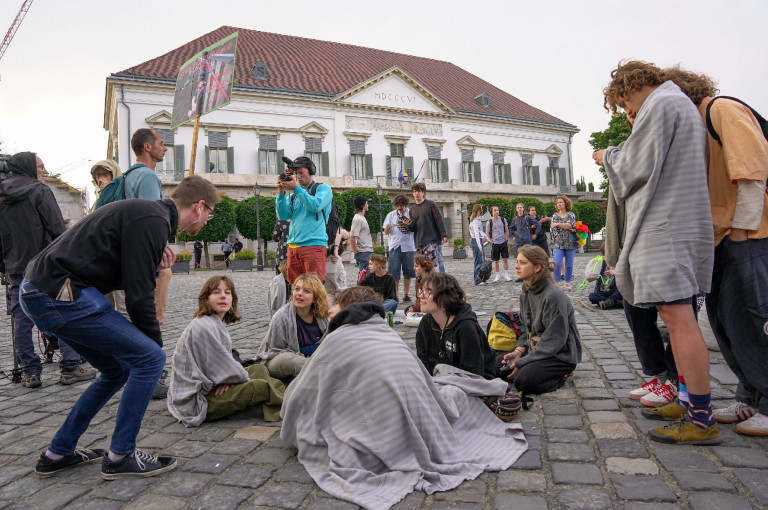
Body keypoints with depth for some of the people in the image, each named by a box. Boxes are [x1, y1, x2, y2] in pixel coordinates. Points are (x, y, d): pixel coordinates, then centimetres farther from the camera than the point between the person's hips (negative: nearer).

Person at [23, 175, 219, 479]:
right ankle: (120, 456, 3)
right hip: (60, 295, -11)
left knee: (118, 369, 17)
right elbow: (138, 296, -17)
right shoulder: (153, 220, -16)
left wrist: (152, 263, 1)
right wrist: (156, 343, -3)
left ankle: (58, 453, 29)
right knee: (149, 358, -10)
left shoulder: (148, 212, 16)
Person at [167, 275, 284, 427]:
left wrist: (230, 378, -9)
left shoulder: (217, 323, 8)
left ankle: (277, 412, 5)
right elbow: (224, 367, -21)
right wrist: (245, 377, -4)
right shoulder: (204, 327, -23)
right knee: (259, 386, -20)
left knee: (259, 369, 9)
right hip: (195, 402, -10)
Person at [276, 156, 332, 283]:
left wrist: (297, 188, -11)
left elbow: (315, 206, -11)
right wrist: (281, 193, -1)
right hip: (293, 247, 5)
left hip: (314, 245, -5)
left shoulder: (323, 188, 8)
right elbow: (283, 215, 10)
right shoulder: (292, 194, 21)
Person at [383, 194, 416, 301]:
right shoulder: (391, 215, 9)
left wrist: (407, 226, -15)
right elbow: (386, 232, 8)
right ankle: (394, 295, 6)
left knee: (408, 272, 4)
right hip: (395, 247, 0)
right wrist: (388, 227, -14)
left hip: (408, 247, 0)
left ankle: (406, 294, 14)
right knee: (394, 273, -2)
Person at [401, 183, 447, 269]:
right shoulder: (412, 209, 18)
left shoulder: (431, 205, 3)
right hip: (418, 242, 5)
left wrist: (444, 235, -12)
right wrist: (409, 225, -5)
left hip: (431, 240, -5)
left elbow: (439, 221, -2)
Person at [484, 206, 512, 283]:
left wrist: (506, 240, 2)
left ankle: (506, 275, 8)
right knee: (496, 260, 5)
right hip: (495, 244, -1)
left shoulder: (503, 219, 4)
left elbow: (507, 230, 10)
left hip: (503, 242, 1)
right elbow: (487, 234, 3)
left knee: (505, 259, 0)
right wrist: (491, 242, -6)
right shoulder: (489, 222, -2)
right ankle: (497, 276, 15)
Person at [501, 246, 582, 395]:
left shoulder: (554, 295, -22)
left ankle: (559, 377, 2)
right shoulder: (526, 294, 6)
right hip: (535, 348, 9)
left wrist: (522, 362, -22)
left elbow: (554, 340, -23)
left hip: (561, 355, -8)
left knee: (523, 381, -27)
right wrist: (518, 351, -8)